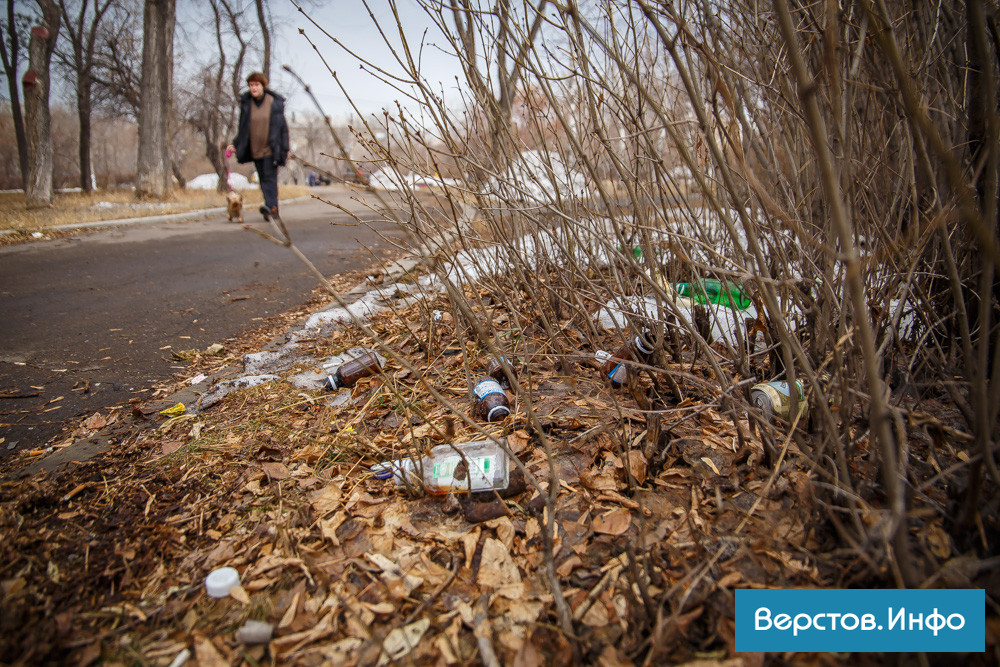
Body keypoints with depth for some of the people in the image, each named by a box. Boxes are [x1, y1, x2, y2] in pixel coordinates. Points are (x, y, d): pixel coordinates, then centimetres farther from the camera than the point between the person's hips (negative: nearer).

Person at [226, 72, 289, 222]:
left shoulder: (274, 102, -2)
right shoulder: (246, 103, 6)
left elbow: (282, 126, 0)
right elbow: (242, 127, 15)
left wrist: (285, 149, -4)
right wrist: (235, 145, 8)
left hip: (271, 148, -4)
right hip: (255, 149, 4)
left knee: (269, 177, -15)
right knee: (263, 179, 4)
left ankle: (271, 206, -25)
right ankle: (272, 210, 8)